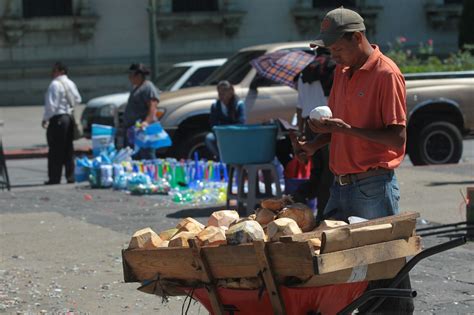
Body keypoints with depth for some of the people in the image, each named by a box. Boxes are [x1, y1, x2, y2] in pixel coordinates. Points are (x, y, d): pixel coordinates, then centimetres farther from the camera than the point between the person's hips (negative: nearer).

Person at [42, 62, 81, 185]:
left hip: (57, 118, -8)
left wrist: (45, 119, -10)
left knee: (55, 149, -5)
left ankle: (54, 178, -5)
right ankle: (70, 176, 13)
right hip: (69, 117, 8)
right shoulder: (71, 84, 10)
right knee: (68, 149, 12)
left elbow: (51, 104, -18)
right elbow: (78, 99, 16)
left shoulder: (55, 84, -15)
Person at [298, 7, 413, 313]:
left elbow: (397, 139, -16)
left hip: (374, 187, -8)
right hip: (342, 183, 8)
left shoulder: (386, 74, -12)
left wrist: (347, 129, -22)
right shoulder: (342, 72, 13)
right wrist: (316, 142, 5)